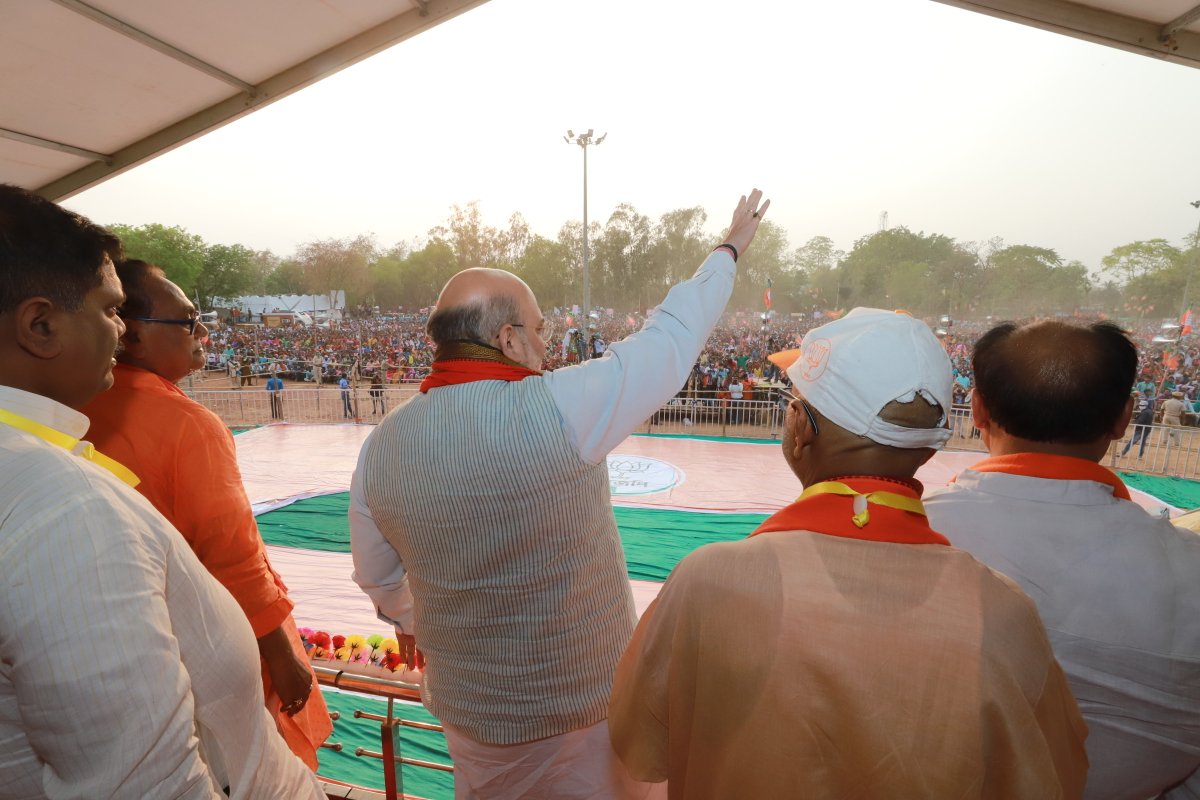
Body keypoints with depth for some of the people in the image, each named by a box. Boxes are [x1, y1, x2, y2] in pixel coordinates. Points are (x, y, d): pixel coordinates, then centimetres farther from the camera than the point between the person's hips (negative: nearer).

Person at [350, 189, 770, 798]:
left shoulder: (381, 445, -11)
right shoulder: (555, 409, -28)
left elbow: (376, 573, 4)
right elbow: (670, 341, -15)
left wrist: (407, 621, 26)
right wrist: (730, 247, 1)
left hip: (466, 704, 5)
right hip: (584, 700, -4)